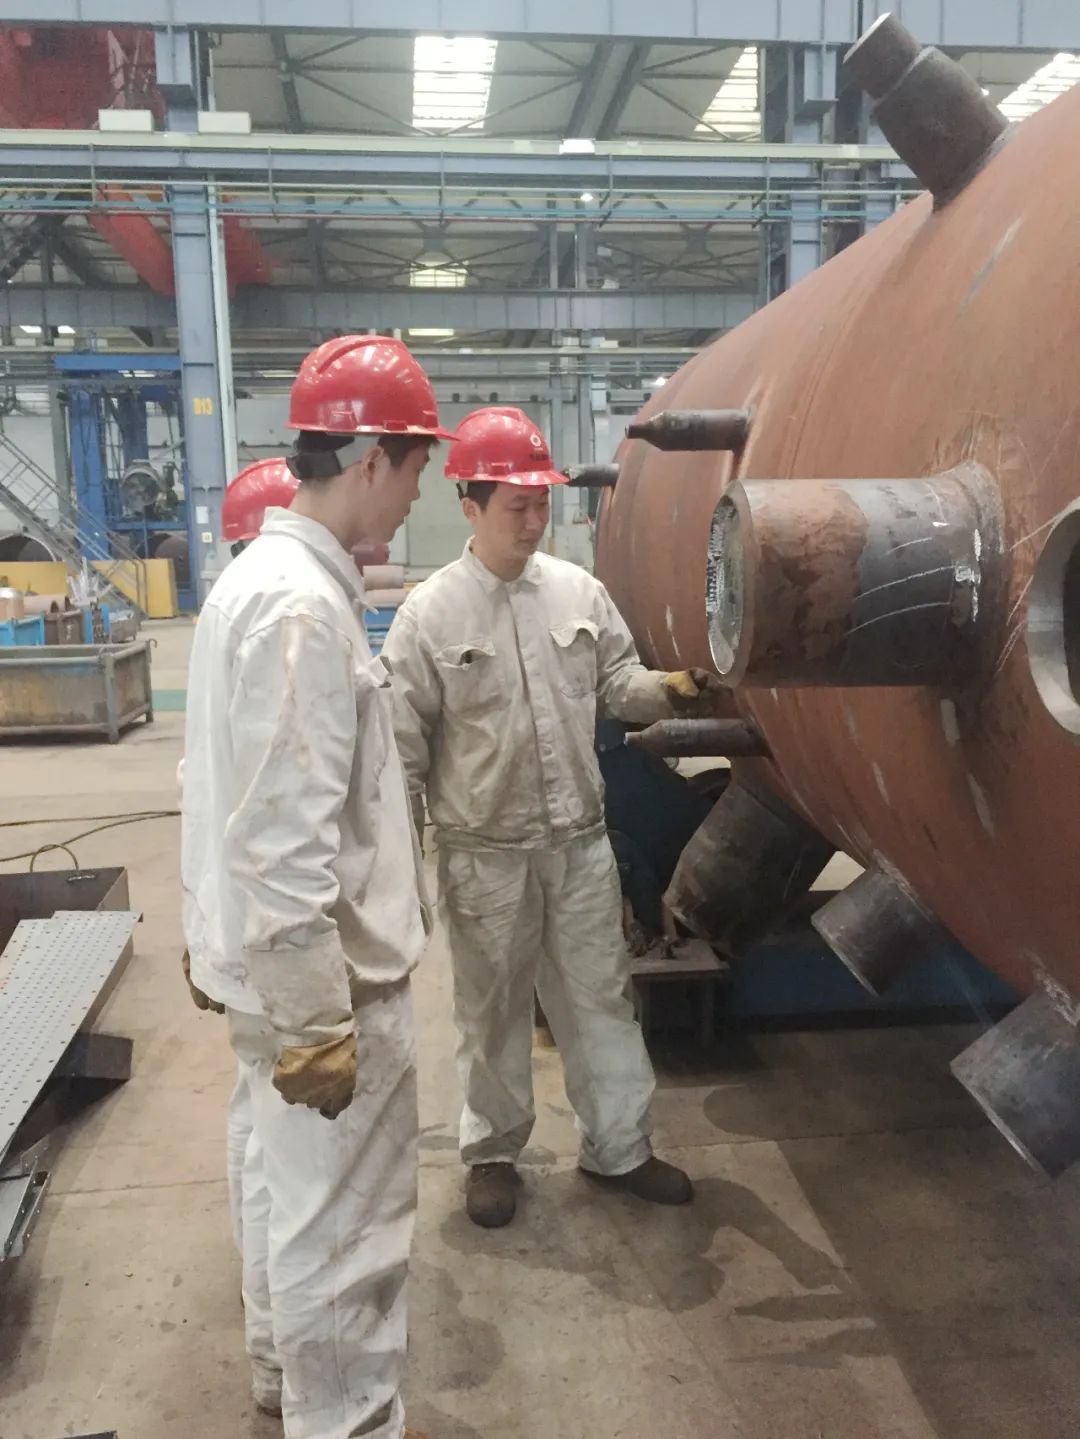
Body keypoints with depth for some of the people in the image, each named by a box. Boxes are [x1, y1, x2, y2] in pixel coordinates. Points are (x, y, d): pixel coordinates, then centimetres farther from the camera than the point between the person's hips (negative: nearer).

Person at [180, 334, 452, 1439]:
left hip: (269, 967, 11)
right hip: (320, 978, -10)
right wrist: (318, 1025, -21)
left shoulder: (260, 579, 7)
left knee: (283, 1177, 26)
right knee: (346, 1229, 5)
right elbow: (285, 848, -28)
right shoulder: (302, 608, -24)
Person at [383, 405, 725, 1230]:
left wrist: (669, 690, -13)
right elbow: (403, 743, -7)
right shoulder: (430, 613, -9)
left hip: (580, 838, 4)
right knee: (493, 1008, 13)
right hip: (486, 852, -3)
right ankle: (492, 1153, 33)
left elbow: (615, 681, 9)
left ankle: (619, 1146, 31)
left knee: (602, 995, 14)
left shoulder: (579, 591, 1)